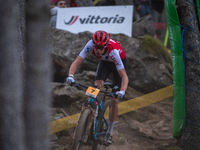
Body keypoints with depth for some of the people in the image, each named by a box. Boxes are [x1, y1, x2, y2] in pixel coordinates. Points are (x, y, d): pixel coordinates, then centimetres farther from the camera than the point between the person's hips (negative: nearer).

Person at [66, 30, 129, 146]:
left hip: (119, 62, -3)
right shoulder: (90, 45, -35)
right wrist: (71, 76, -52)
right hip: (104, 62, 3)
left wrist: (122, 91, -60)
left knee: (114, 100, -6)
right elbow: (76, 62, -33)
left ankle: (109, 133, 10)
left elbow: (124, 76, -42)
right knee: (97, 86, -27)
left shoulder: (113, 51, -43)